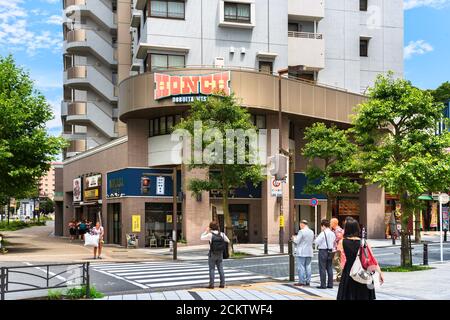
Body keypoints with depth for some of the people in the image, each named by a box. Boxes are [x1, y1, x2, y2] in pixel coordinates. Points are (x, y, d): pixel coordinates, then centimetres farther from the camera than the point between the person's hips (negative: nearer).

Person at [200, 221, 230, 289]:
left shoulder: (210, 235, -13)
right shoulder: (222, 234, -2)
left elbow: (201, 238, -1)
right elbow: (228, 241, 10)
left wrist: (206, 231, 6)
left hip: (212, 254, -4)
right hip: (220, 254, 4)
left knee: (212, 269, 2)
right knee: (220, 269, 10)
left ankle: (211, 284, 1)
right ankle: (222, 284, 12)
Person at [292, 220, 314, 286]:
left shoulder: (301, 231, -13)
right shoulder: (311, 232, 10)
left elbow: (297, 241, -12)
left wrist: (294, 238, 8)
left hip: (301, 253, -7)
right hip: (309, 252, 7)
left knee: (301, 267, -3)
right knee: (308, 267, 9)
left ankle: (301, 282, -3)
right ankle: (307, 281, 10)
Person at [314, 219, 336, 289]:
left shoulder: (323, 233, -14)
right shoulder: (332, 233, 6)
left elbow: (316, 242, -13)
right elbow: (333, 242, 13)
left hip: (323, 251, -6)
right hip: (330, 251, 7)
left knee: (322, 268, -2)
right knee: (329, 268, 11)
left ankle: (323, 285, -2)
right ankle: (330, 284, 13)